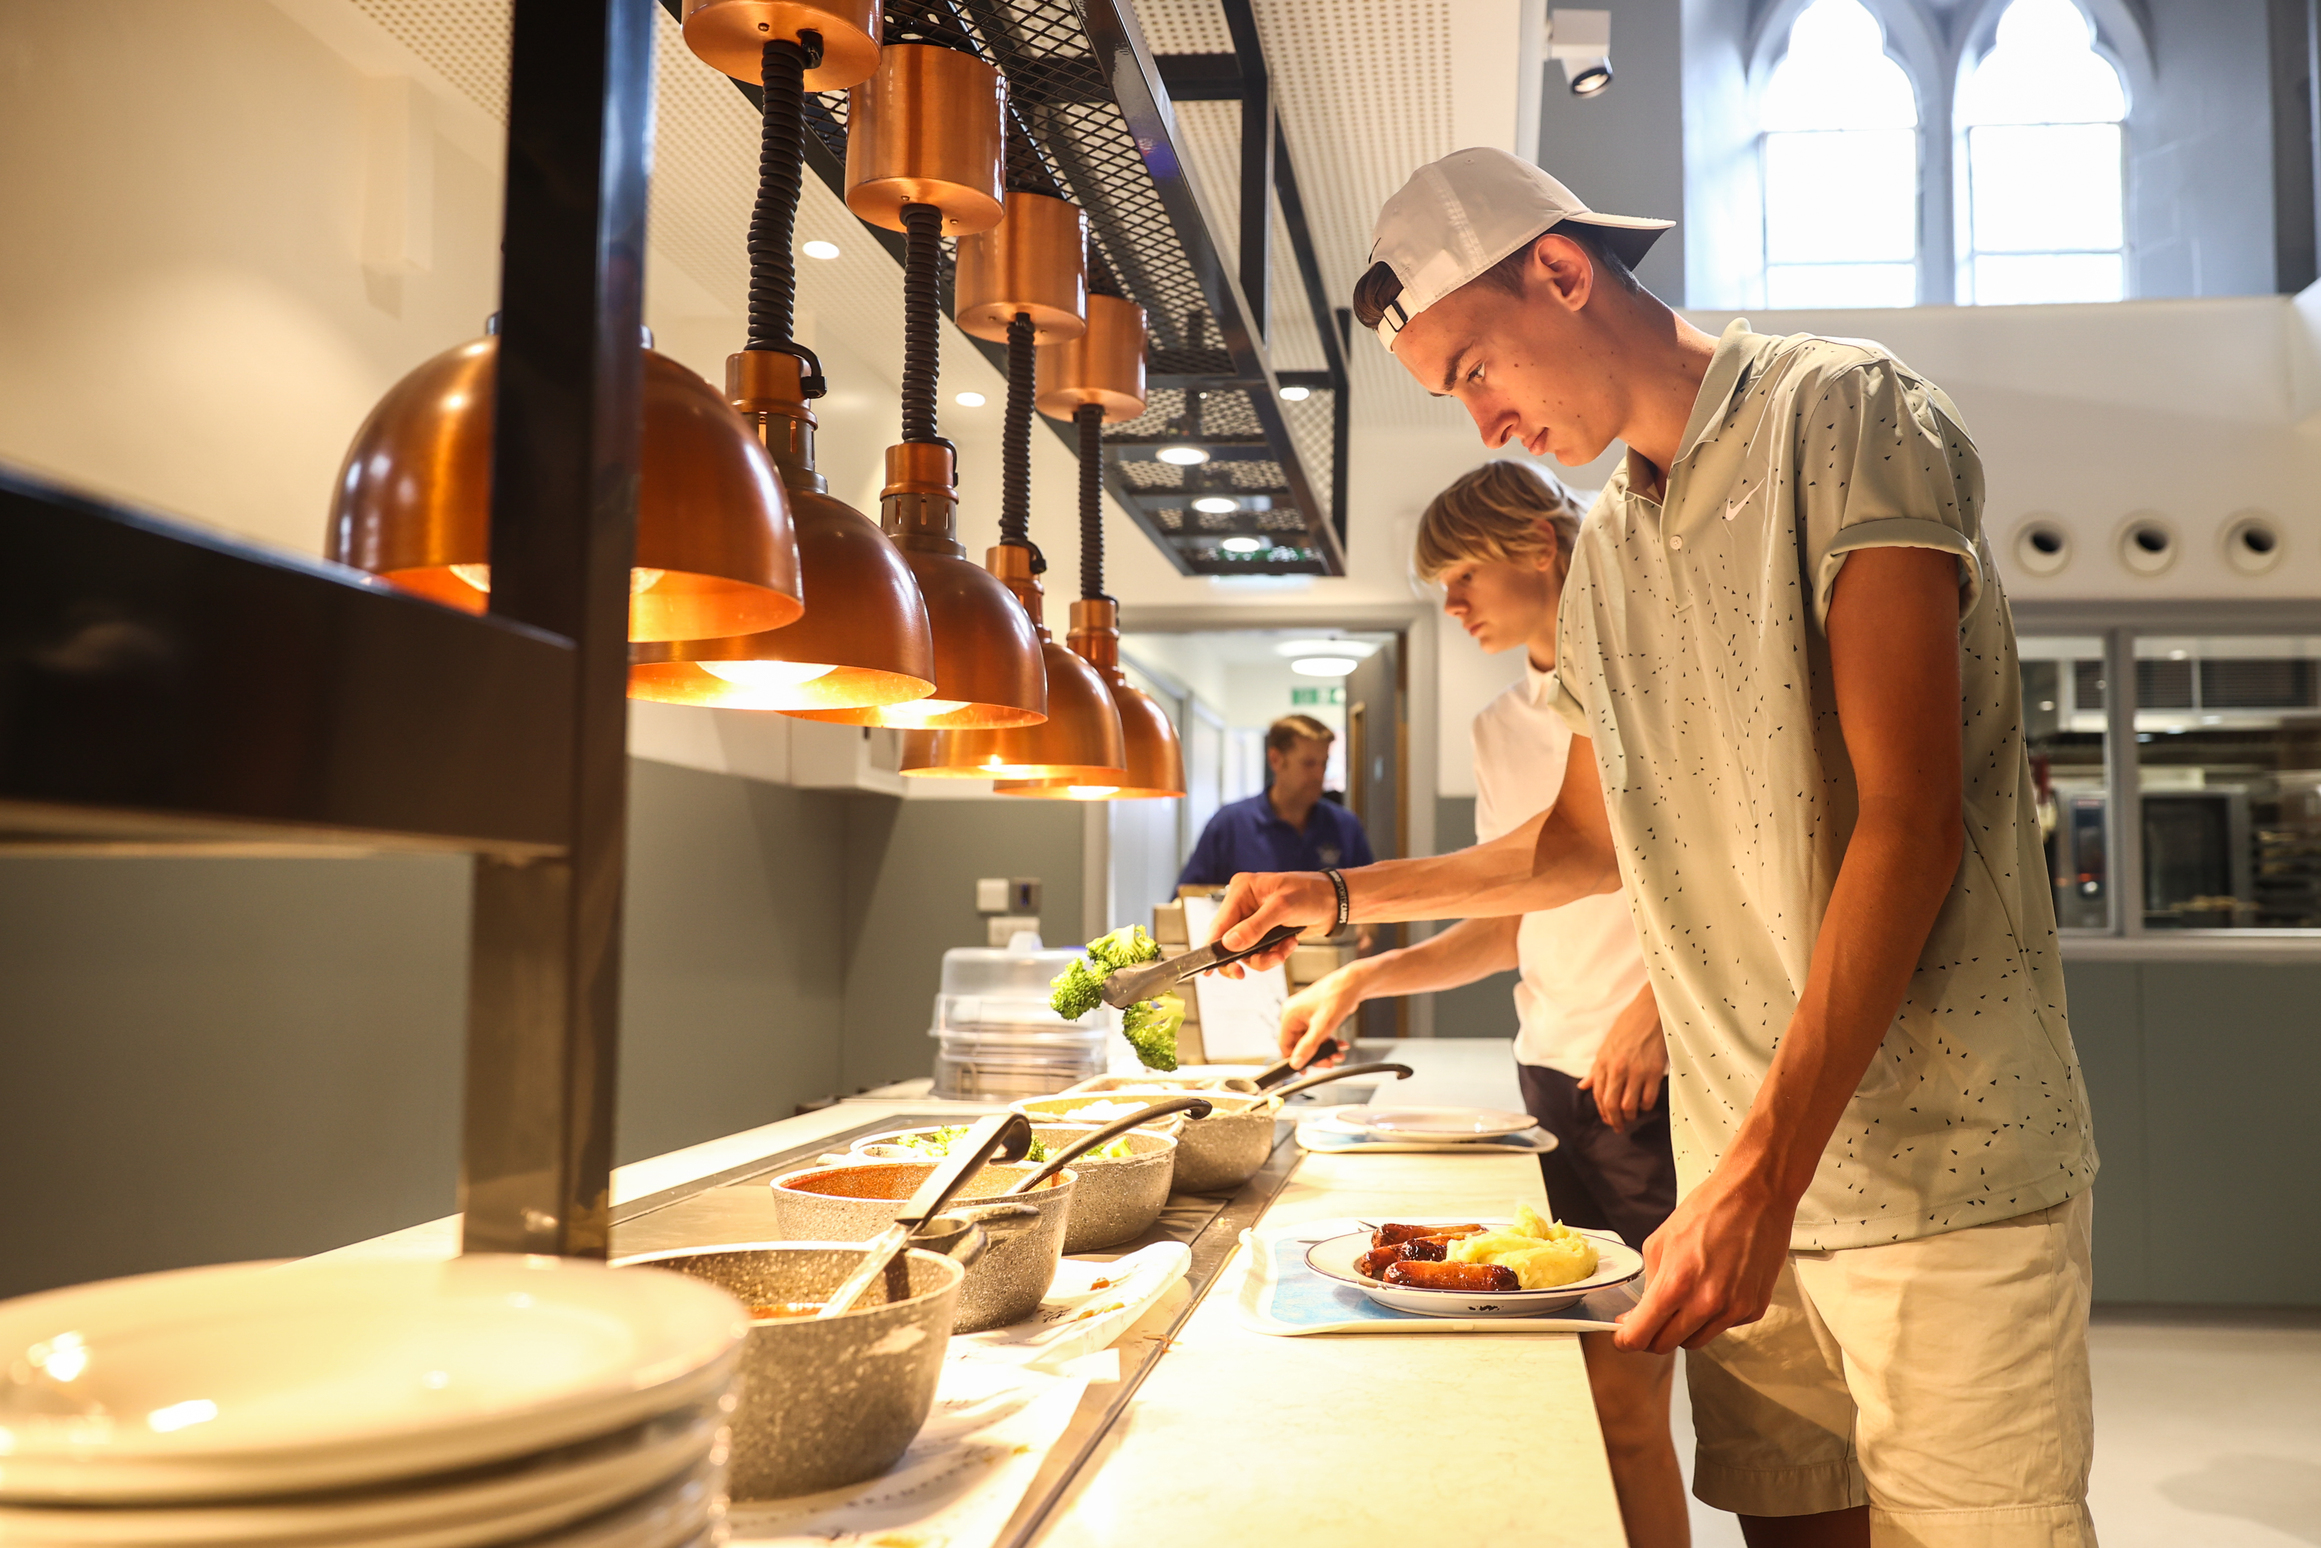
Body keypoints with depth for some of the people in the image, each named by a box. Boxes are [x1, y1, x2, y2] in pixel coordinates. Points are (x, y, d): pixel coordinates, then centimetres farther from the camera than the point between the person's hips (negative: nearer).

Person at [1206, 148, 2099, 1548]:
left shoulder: (1842, 415, -7)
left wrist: (1767, 1170, -21)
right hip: (1744, 1173, 6)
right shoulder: (1607, 554, 15)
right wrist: (1345, 895, 22)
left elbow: (1910, 823, -16)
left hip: (1941, 1169, -6)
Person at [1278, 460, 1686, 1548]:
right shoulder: (1498, 730, 18)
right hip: (1550, 1075, 6)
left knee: (1620, 1395, -7)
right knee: (1582, 1382, 5)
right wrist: (1360, 980, 14)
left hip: (1653, 1080, -6)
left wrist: (1660, 1005, -17)